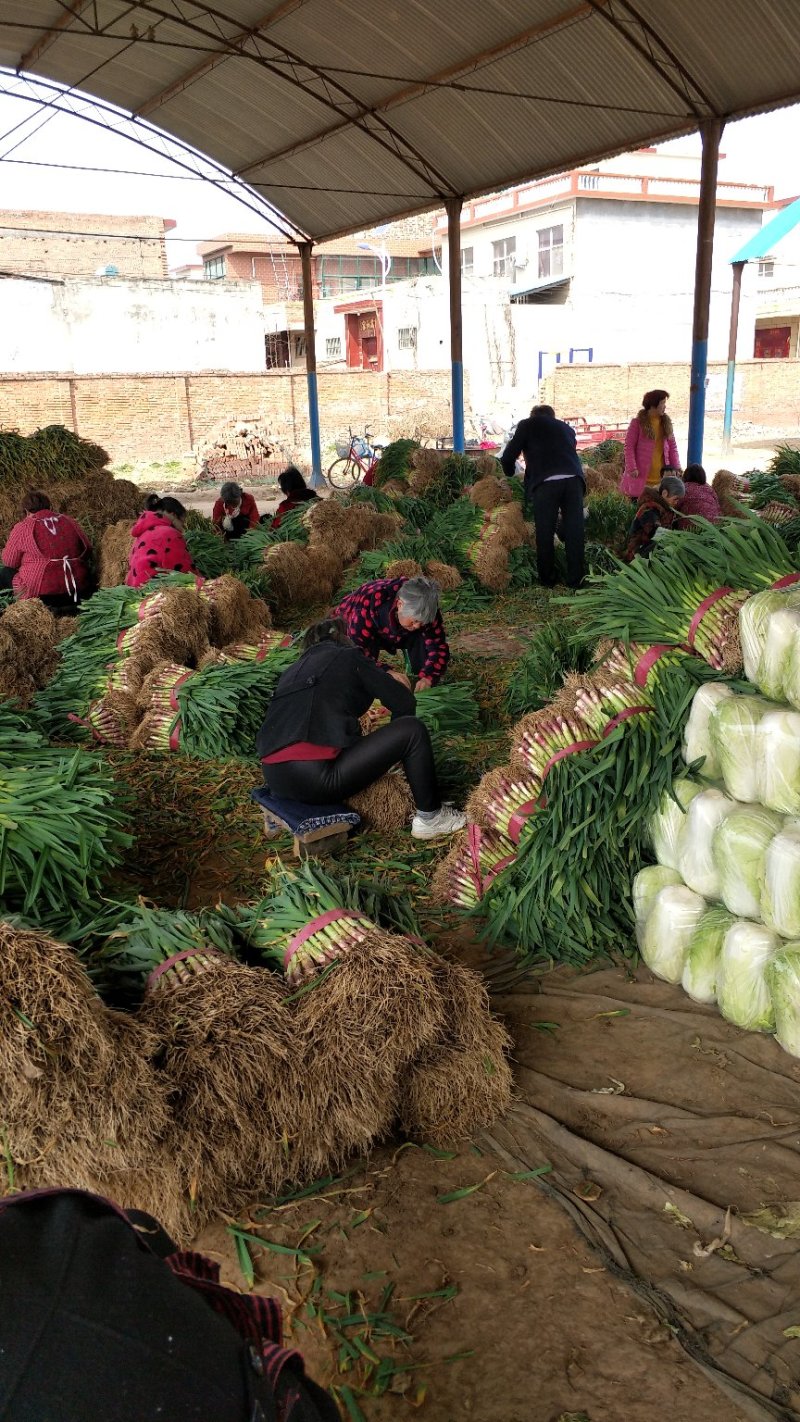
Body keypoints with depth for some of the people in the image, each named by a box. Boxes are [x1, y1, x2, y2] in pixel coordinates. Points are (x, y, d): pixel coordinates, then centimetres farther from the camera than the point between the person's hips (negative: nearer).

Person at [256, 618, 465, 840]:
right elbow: (404, 704, 12)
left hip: (275, 780, 8)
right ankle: (430, 818, 15)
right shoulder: (347, 657, 10)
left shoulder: (293, 671, 25)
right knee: (412, 730, 4)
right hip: (315, 778, -8)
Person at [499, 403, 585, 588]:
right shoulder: (567, 428, 28)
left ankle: (547, 580, 14)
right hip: (573, 479, 3)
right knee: (574, 531, 8)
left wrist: (511, 476, 32)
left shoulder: (528, 425, 17)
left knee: (545, 533, 7)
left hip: (545, 482, -3)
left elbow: (507, 458, 13)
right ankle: (575, 579, 13)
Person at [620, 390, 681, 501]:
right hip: (641, 476, -4)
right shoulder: (637, 423, -4)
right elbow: (629, 447, -6)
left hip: (661, 477, 4)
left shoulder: (666, 422, 11)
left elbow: (672, 447, 11)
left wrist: (676, 467, 1)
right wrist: (632, 468, -16)